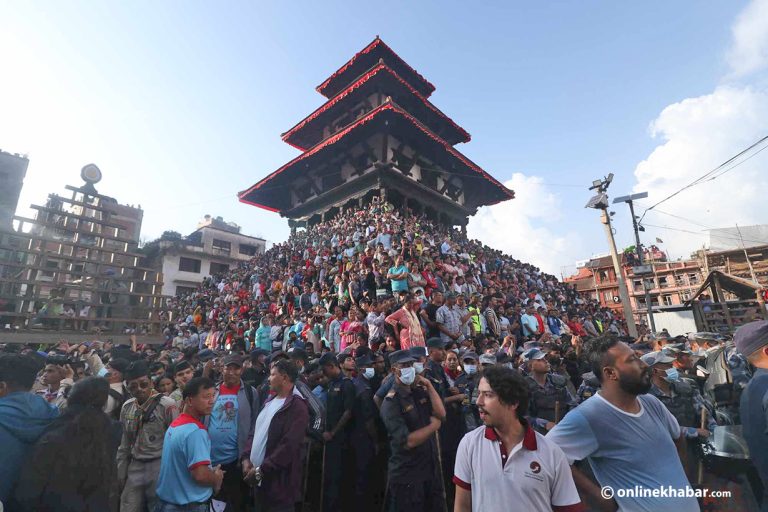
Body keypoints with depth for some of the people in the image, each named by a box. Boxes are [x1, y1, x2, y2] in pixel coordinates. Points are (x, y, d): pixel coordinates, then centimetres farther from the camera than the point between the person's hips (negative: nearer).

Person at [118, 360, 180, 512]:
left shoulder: (167, 405, -15)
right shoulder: (126, 407, 5)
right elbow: (124, 443, 14)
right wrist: (120, 473, 13)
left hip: (160, 466, -5)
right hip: (135, 467, 5)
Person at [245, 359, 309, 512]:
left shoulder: (297, 406, -20)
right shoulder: (270, 401, 9)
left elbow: (289, 446, -24)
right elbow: (257, 432, 14)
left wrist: (260, 470, -19)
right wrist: (247, 458, 1)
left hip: (278, 481, -8)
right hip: (260, 478, 8)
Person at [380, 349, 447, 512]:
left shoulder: (421, 391, 4)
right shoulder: (391, 402, -18)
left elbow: (441, 414, -9)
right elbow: (408, 441, -24)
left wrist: (429, 386, -14)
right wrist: (434, 425, -13)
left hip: (432, 468, 6)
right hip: (407, 476, -6)